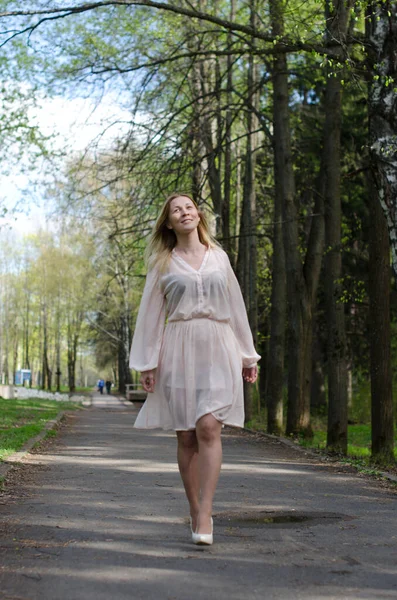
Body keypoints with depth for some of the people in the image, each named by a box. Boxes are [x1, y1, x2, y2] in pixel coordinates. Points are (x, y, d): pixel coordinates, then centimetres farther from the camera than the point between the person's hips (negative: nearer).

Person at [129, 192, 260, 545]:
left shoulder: (219, 257, 13)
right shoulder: (162, 264, 9)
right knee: (187, 436, 0)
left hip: (217, 349, 0)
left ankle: (204, 518, -17)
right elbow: (150, 314, 8)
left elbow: (236, 308, 16)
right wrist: (146, 363, 1)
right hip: (178, 352, 0)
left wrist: (248, 356, 14)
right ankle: (197, 513, 11)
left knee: (209, 427, -16)